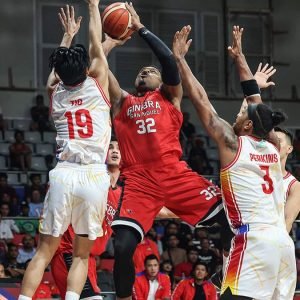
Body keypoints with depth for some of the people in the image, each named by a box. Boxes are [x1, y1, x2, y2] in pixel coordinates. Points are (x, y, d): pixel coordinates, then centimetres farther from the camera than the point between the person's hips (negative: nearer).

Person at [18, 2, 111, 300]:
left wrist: (68, 35, 49)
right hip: (94, 176, -1)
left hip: (63, 175, 1)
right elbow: (96, 44, 19)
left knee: (44, 251, 5)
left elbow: (58, 67, 35)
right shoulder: (97, 86, 7)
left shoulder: (56, 93, 13)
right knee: (81, 254, 6)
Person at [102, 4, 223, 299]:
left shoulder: (170, 98, 18)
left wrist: (140, 28, 6)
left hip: (173, 173, 0)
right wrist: (111, 40, 24)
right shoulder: (122, 101, 23)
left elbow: (169, 60, 2)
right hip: (138, 179, 1)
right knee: (123, 246, -17)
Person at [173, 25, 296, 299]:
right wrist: (239, 57, 36)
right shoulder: (273, 147, 16)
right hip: (283, 242, 7)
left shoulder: (232, 144, 0)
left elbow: (200, 100, 5)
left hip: (254, 241, -7)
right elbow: (255, 97, 28)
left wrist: (179, 58, 12)